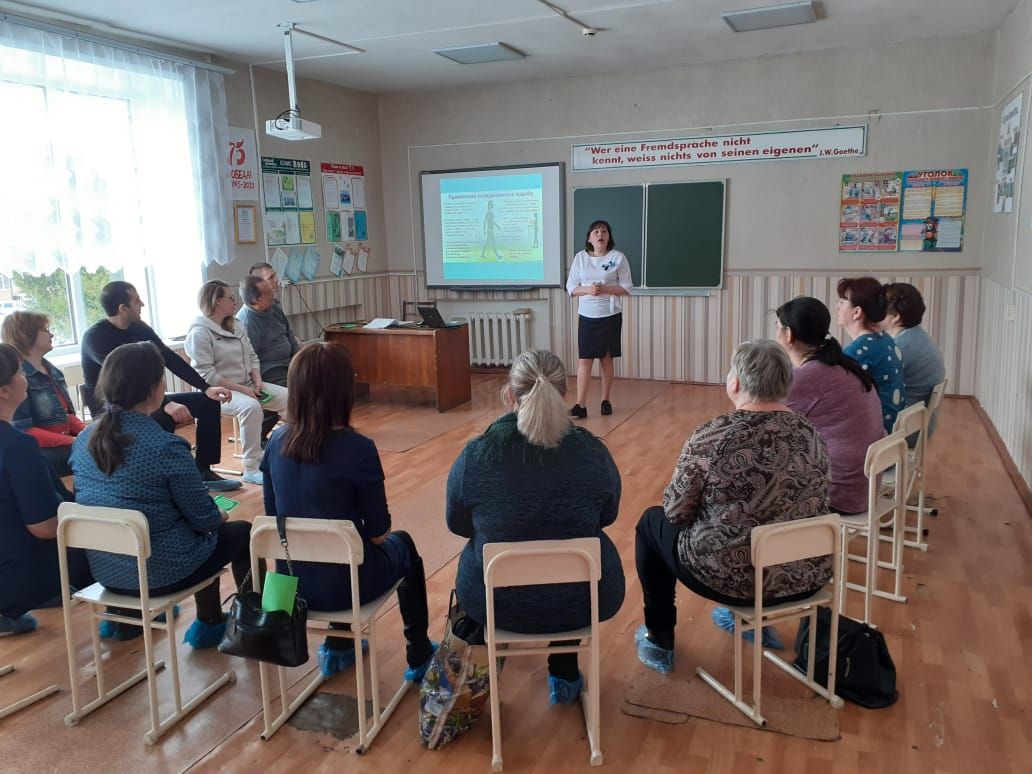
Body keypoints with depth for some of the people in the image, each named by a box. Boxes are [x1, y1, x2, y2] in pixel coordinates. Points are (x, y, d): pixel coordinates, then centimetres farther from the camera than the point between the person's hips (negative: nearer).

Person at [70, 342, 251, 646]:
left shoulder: (85, 438, -4)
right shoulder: (167, 447, -24)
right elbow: (205, 519, -16)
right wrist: (219, 516, 8)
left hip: (103, 569, 7)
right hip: (160, 572, -7)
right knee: (243, 532, 17)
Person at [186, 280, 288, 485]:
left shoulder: (234, 326, 13)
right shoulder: (200, 333, -12)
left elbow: (252, 357, 14)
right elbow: (205, 374, -19)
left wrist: (257, 381, -5)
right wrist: (240, 389, -21)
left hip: (248, 385, 8)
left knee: (289, 397, -9)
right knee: (251, 406, -36)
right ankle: (251, 469, -30)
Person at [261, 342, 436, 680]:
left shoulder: (276, 443, -8)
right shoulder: (357, 449, -24)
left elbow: (273, 517, 4)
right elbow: (378, 532, -15)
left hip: (290, 583, 5)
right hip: (344, 585, -4)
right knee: (403, 545, 27)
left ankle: (337, 647, 46)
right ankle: (419, 656, 40)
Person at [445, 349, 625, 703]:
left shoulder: (475, 456, -20)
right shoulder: (593, 453, -17)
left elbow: (457, 524, -2)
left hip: (498, 604, 0)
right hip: (581, 603, 1)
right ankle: (564, 676, 41)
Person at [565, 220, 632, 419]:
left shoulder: (618, 257, -3)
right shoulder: (580, 257, 2)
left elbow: (626, 288, -3)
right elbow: (571, 287, 2)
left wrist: (604, 289, -18)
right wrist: (587, 290, -17)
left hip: (610, 316, -1)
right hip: (587, 317, 1)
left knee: (606, 358, 8)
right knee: (584, 360, -4)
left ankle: (605, 400, 21)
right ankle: (580, 404, -4)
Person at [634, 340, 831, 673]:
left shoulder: (712, 436, -20)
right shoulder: (811, 433, -3)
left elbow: (676, 512, -11)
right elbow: (801, 504, 11)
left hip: (734, 576, -6)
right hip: (807, 576, 6)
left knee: (652, 521, 20)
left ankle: (659, 641, 28)